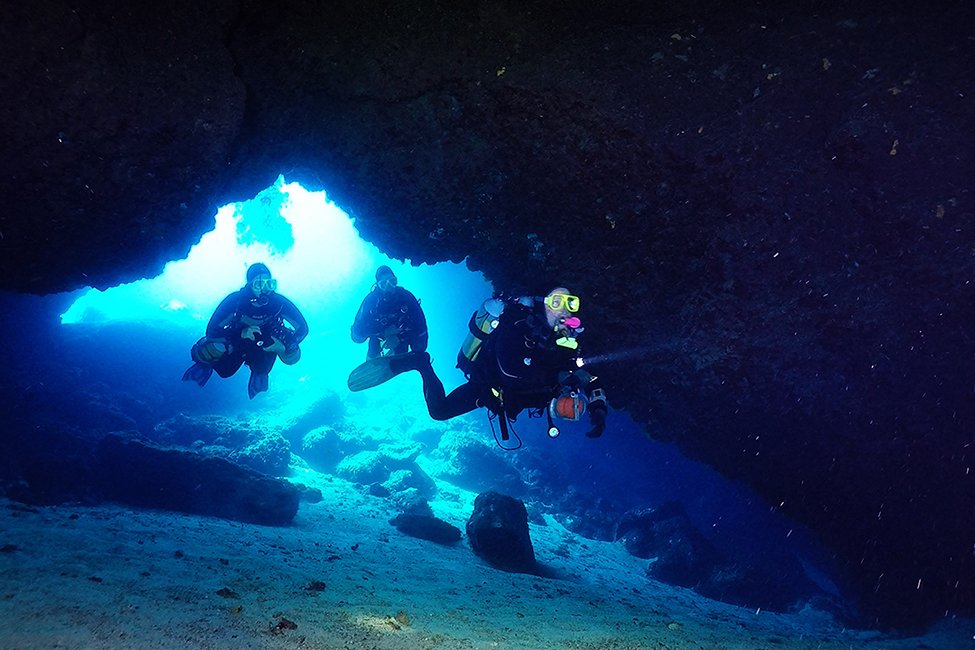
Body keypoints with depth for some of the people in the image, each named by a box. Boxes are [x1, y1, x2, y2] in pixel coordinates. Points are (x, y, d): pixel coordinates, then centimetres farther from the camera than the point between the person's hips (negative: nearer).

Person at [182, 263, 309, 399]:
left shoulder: (279, 302, -29)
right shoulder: (235, 300, -31)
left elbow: (303, 328, -21)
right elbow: (211, 331, -33)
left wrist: (288, 343, -40)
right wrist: (241, 333, -48)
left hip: (263, 345, 2)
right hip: (236, 342, -2)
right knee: (223, 371, -12)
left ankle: (260, 371, 15)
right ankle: (206, 362, 21)